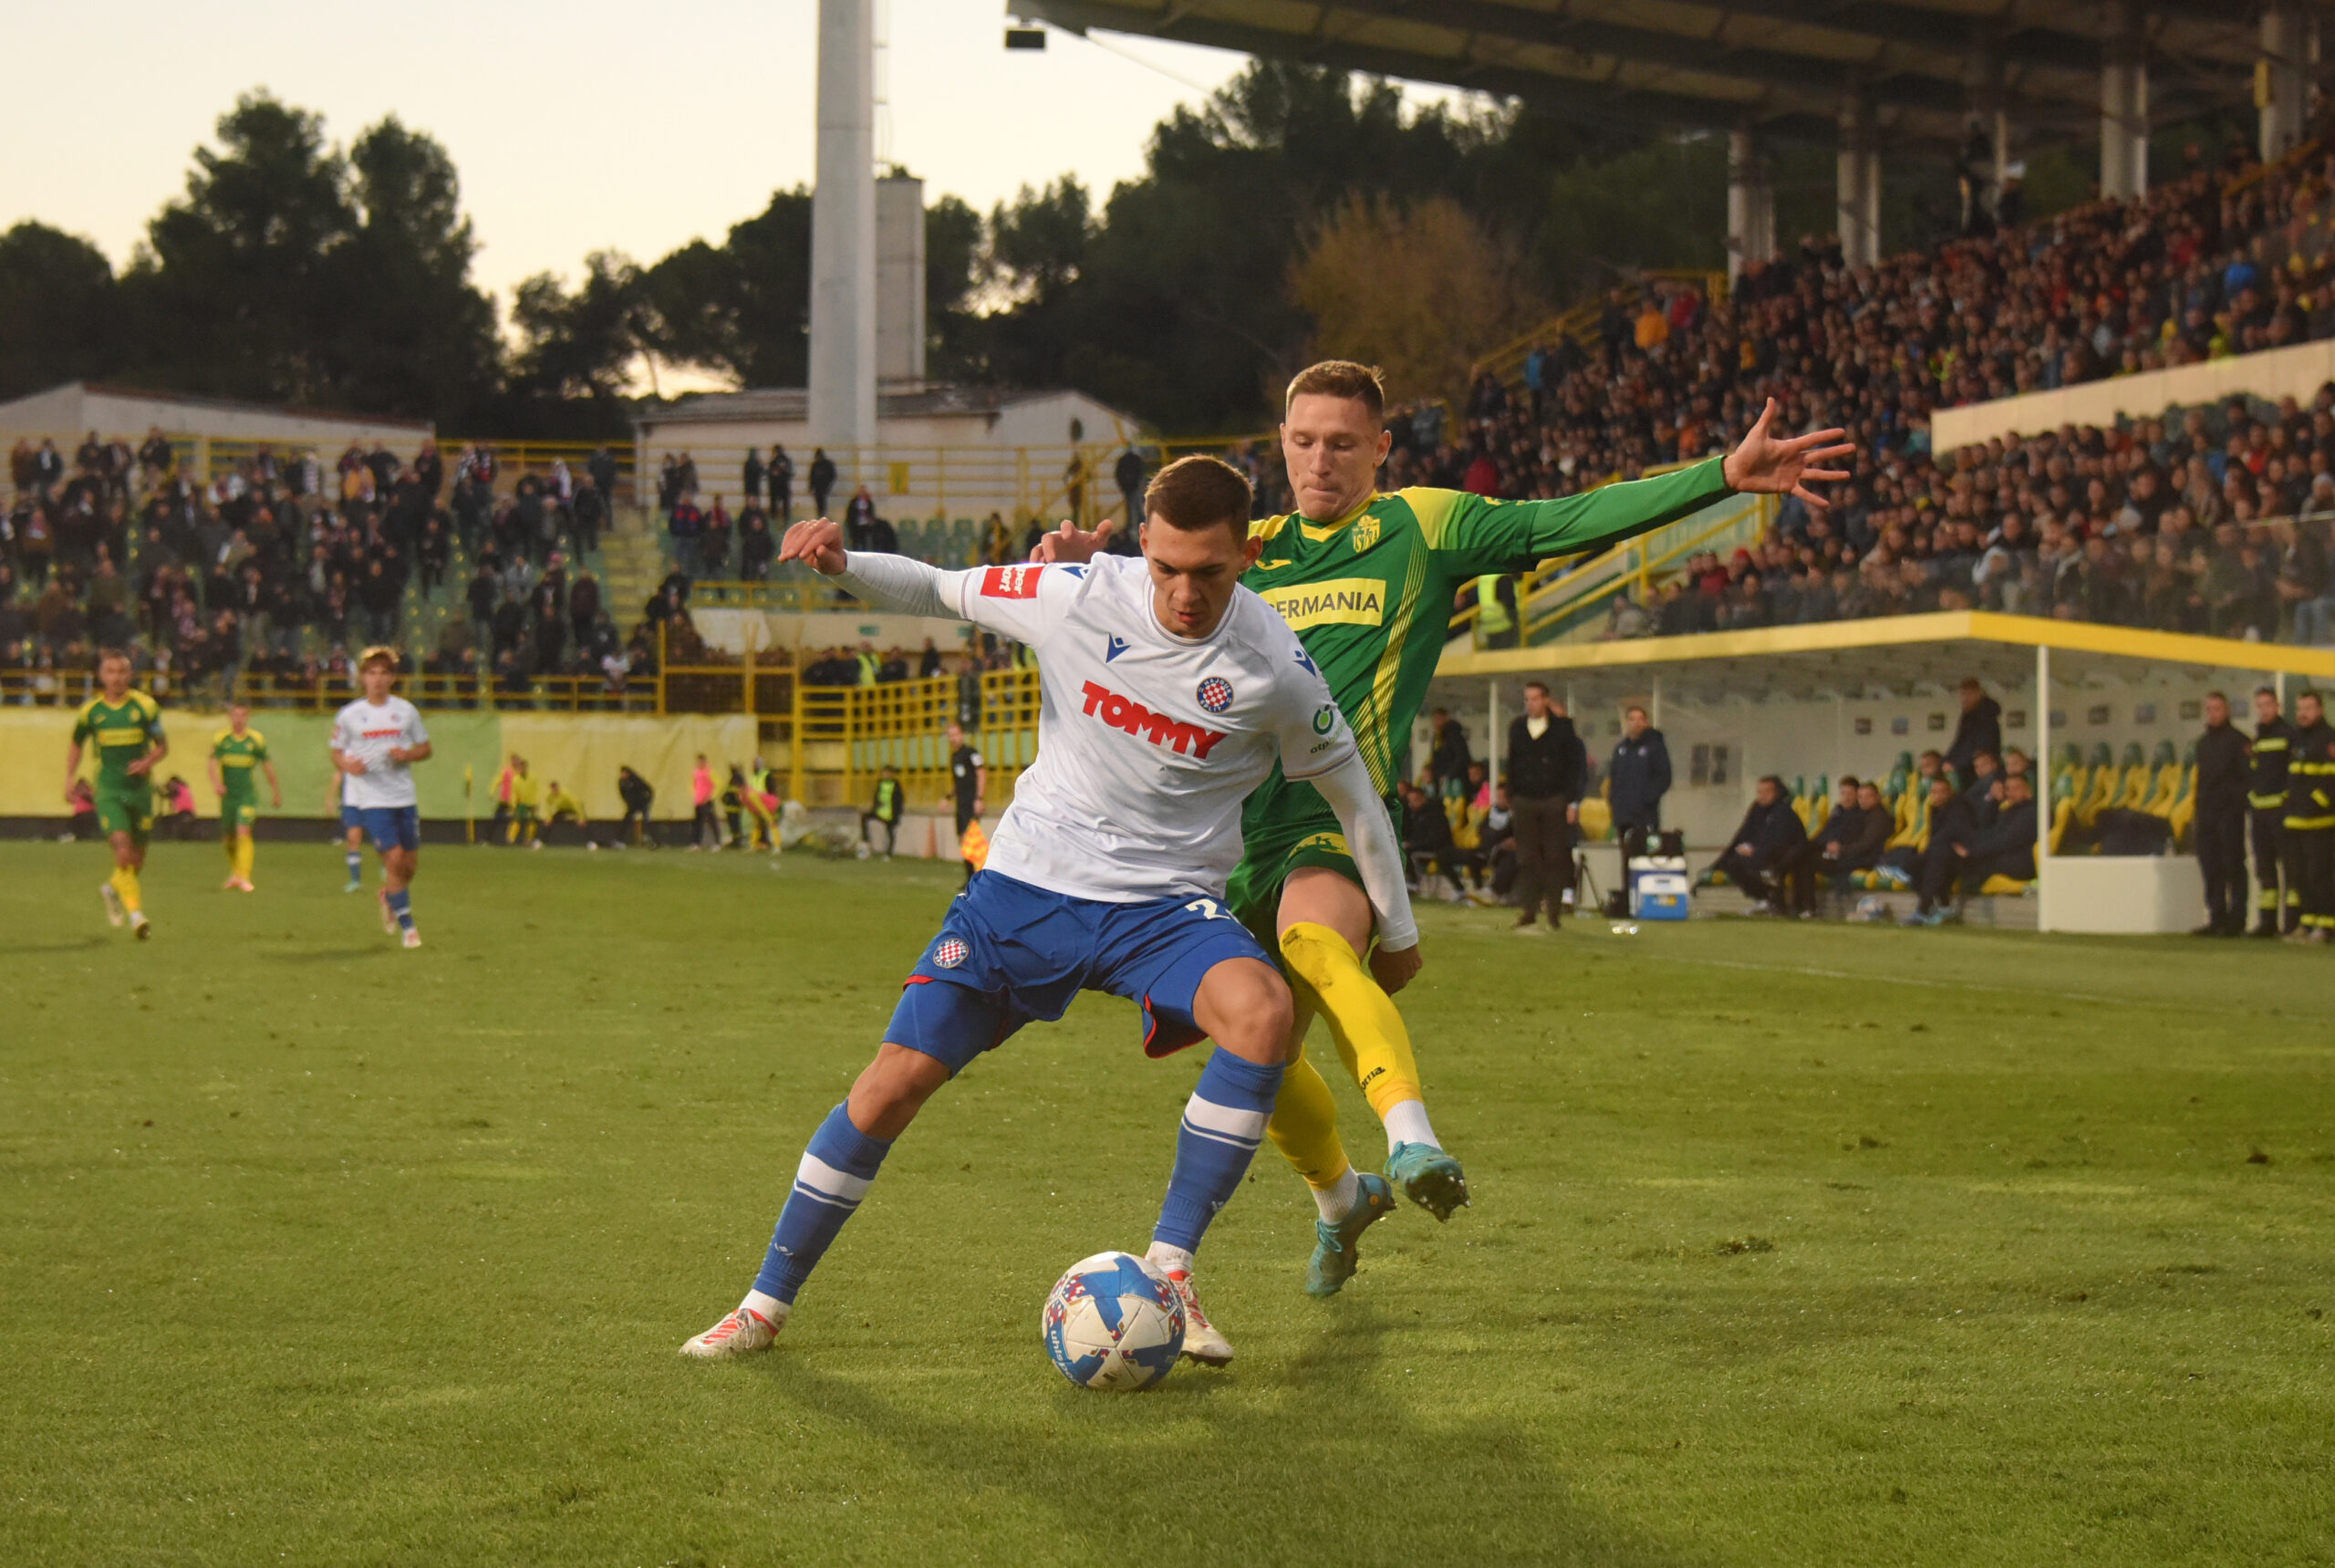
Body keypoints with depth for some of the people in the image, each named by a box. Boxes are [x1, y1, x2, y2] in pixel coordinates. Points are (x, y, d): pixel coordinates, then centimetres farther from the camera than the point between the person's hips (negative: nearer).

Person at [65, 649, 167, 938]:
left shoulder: (145, 706, -3)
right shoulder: (90, 710, 1)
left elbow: (163, 745, 2)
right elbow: (76, 744, 17)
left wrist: (149, 760, -18)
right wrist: (70, 779, 10)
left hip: (139, 787, 1)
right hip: (108, 790, -1)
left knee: (138, 858, 8)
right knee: (123, 847, -20)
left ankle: (113, 888, 40)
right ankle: (135, 912, -18)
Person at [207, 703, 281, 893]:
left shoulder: (256, 739, 3)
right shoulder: (220, 739, 2)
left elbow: (267, 766, 11)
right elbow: (214, 763, -9)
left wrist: (276, 792, 15)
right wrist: (216, 783, -28)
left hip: (248, 793, -2)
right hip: (228, 794, 2)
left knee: (243, 832, -18)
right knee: (228, 838, 9)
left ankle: (244, 878, -21)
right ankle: (234, 872, 33)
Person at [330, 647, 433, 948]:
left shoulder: (406, 711, 5)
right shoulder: (349, 715, 0)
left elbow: (425, 749, 11)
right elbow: (337, 752, 9)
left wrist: (408, 754, -10)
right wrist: (346, 764, -13)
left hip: (404, 796, 3)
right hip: (371, 797, -3)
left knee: (409, 861, 8)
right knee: (394, 857, -13)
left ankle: (389, 897, 41)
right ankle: (407, 926, -3)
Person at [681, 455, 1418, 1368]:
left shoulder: (1274, 666, -12)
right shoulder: (1077, 597, -11)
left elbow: (1351, 794, 3)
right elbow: (935, 591, 4)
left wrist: (1397, 931, 12)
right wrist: (840, 566, -16)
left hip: (1165, 905, -1)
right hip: (1027, 882, 1)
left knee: (1264, 1012, -32)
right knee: (893, 1082, -6)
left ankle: (1169, 1269, -19)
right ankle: (767, 1303, 12)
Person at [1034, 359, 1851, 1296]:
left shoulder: (1424, 527, 6)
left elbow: (1572, 521, -1)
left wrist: (1726, 475, -11)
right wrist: (1080, 571, 0)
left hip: (1343, 812, -5)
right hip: (1238, 829, 5)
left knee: (1314, 942, -37)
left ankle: (1412, 1141, -55)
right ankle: (1340, 1198, 41)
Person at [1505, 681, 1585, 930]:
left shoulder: (1562, 728, 0)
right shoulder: (1517, 727, 9)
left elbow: (1573, 767, -1)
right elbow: (1512, 765, 13)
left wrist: (1572, 802, -6)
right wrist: (1511, 796, 6)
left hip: (1554, 800, -2)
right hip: (1525, 800, 3)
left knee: (1555, 857, -1)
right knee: (1527, 857, 0)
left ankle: (1555, 911, 6)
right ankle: (1529, 909, 4)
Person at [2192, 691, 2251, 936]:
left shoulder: (2237, 740, -3)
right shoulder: (2203, 742, 19)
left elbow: (2248, 777, -7)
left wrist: (2238, 803, -15)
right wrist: (2196, 814, 17)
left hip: (2230, 814, -7)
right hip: (2207, 815, 7)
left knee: (2233, 868, -6)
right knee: (2211, 869, 5)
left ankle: (2236, 920, -5)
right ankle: (2217, 918, 9)